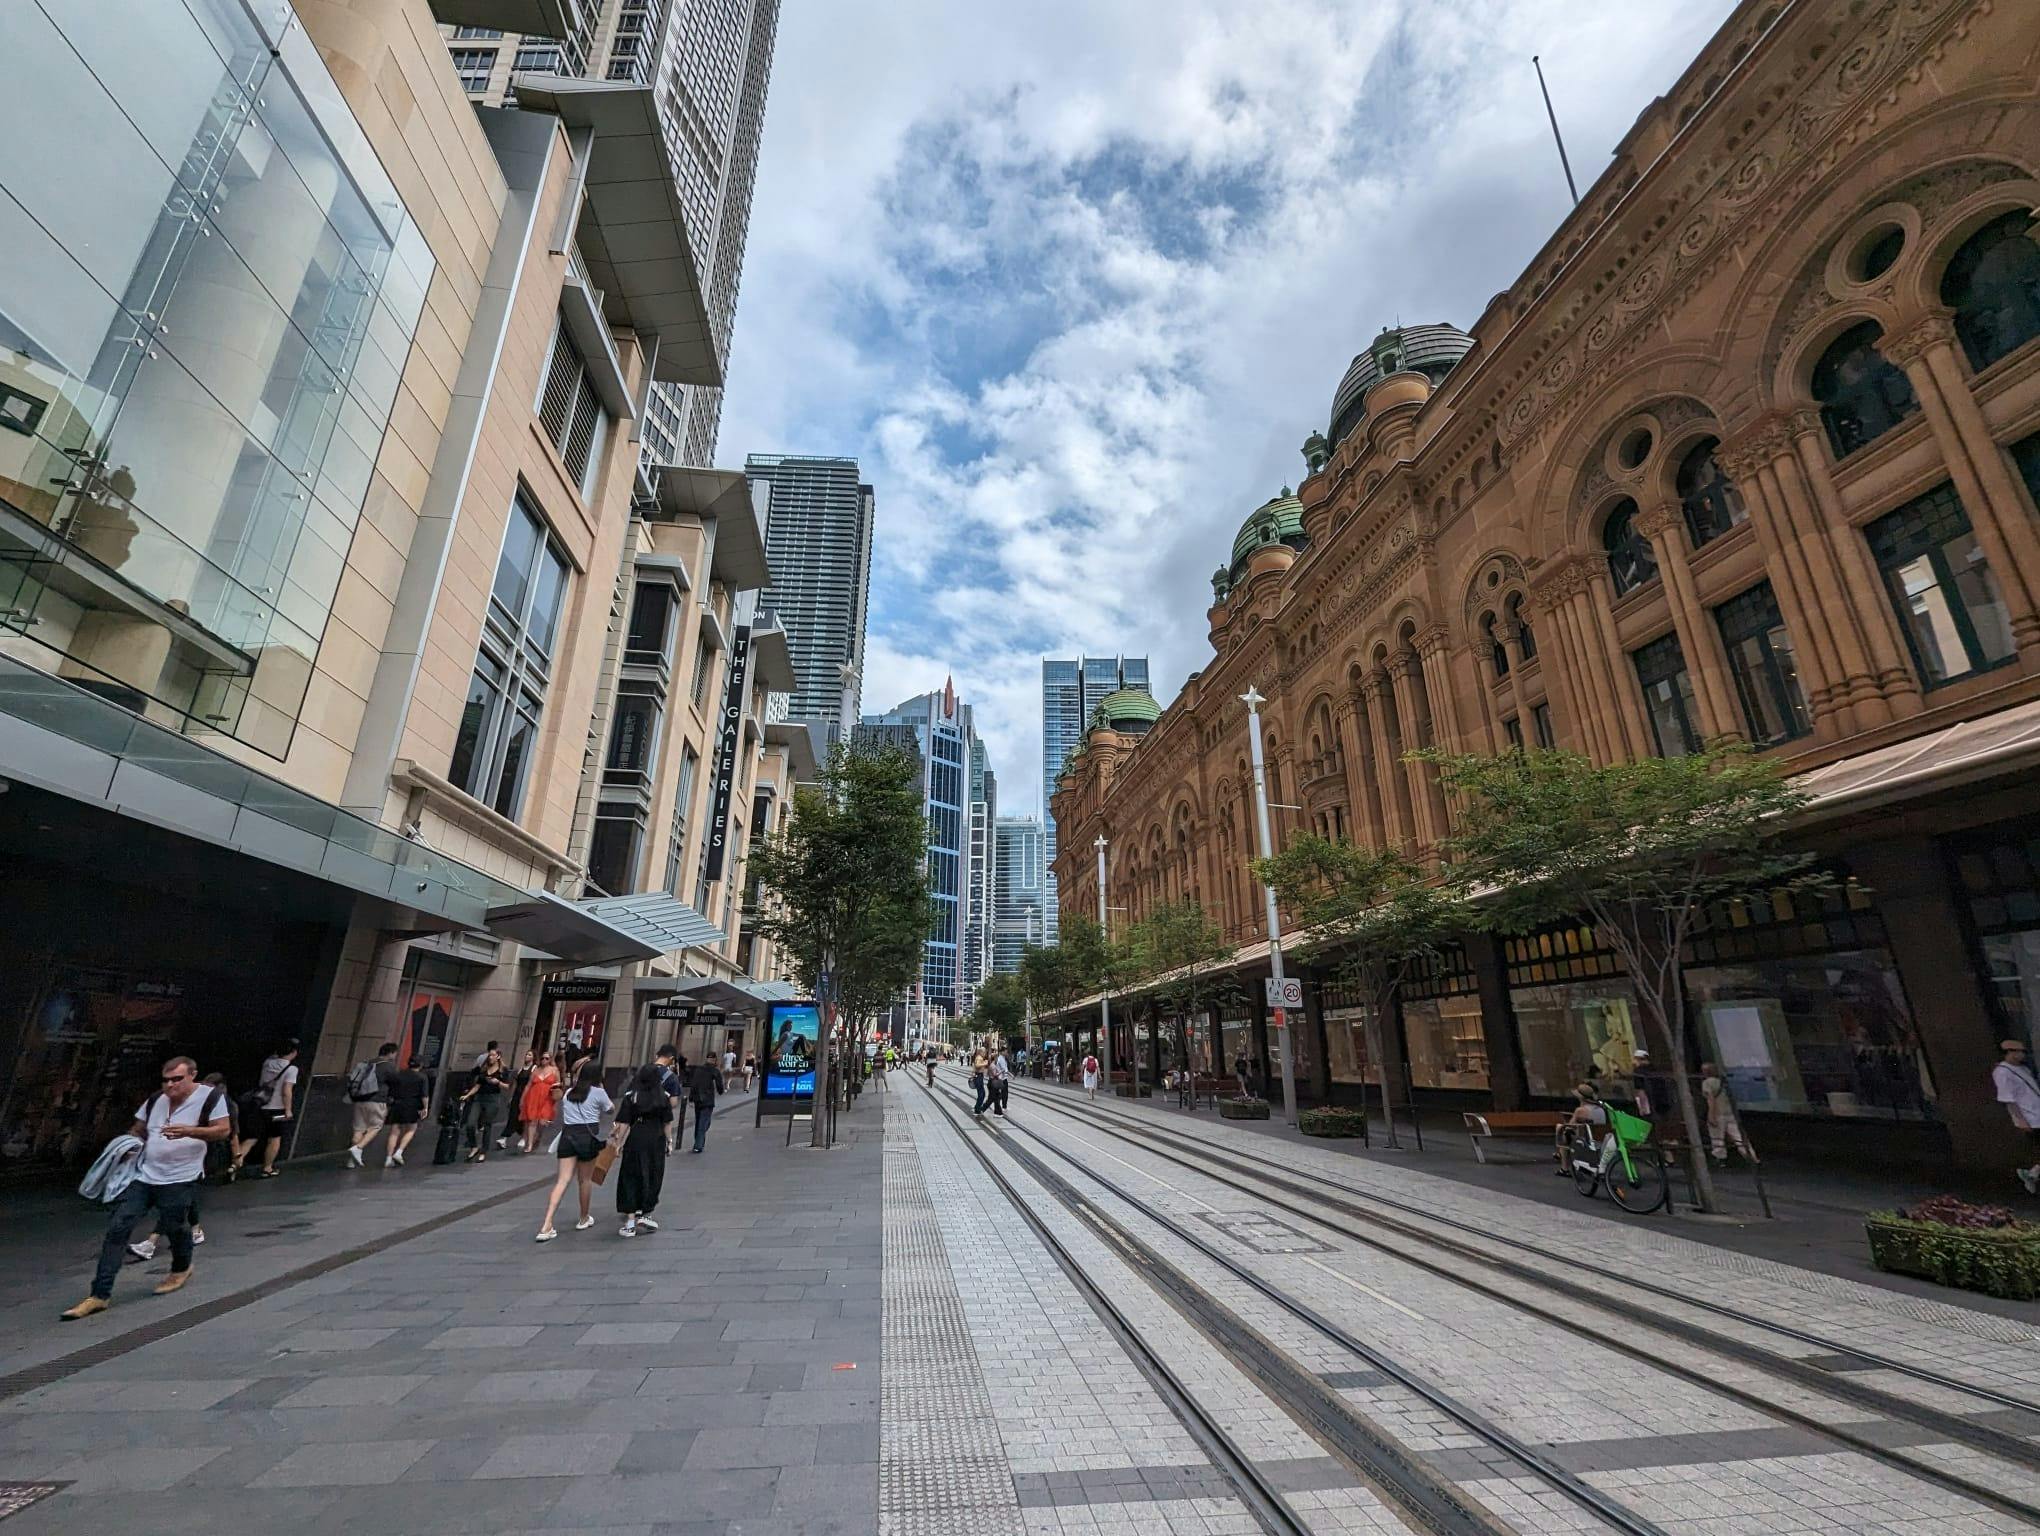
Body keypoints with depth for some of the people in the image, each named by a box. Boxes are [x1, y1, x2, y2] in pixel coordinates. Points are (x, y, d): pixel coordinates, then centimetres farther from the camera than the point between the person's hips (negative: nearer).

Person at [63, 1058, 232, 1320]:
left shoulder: (211, 1096, -10)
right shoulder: (155, 1100, 8)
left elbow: (224, 1130, -13)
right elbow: (137, 1130, 21)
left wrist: (189, 1131, -26)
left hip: (179, 1180, -5)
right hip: (143, 1176, 5)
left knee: (174, 1228, 7)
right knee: (117, 1227, -4)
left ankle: (181, 1269, 36)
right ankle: (100, 1295, 4)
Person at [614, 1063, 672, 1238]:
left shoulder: (631, 1097, -7)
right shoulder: (664, 1097, -3)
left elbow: (624, 1123, -8)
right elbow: (667, 1123, 0)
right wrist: (669, 1141, 10)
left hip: (635, 1141, -1)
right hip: (656, 1142, 1)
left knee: (631, 1179, 9)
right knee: (652, 1178, 17)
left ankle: (630, 1223, 10)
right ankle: (645, 1214, 24)